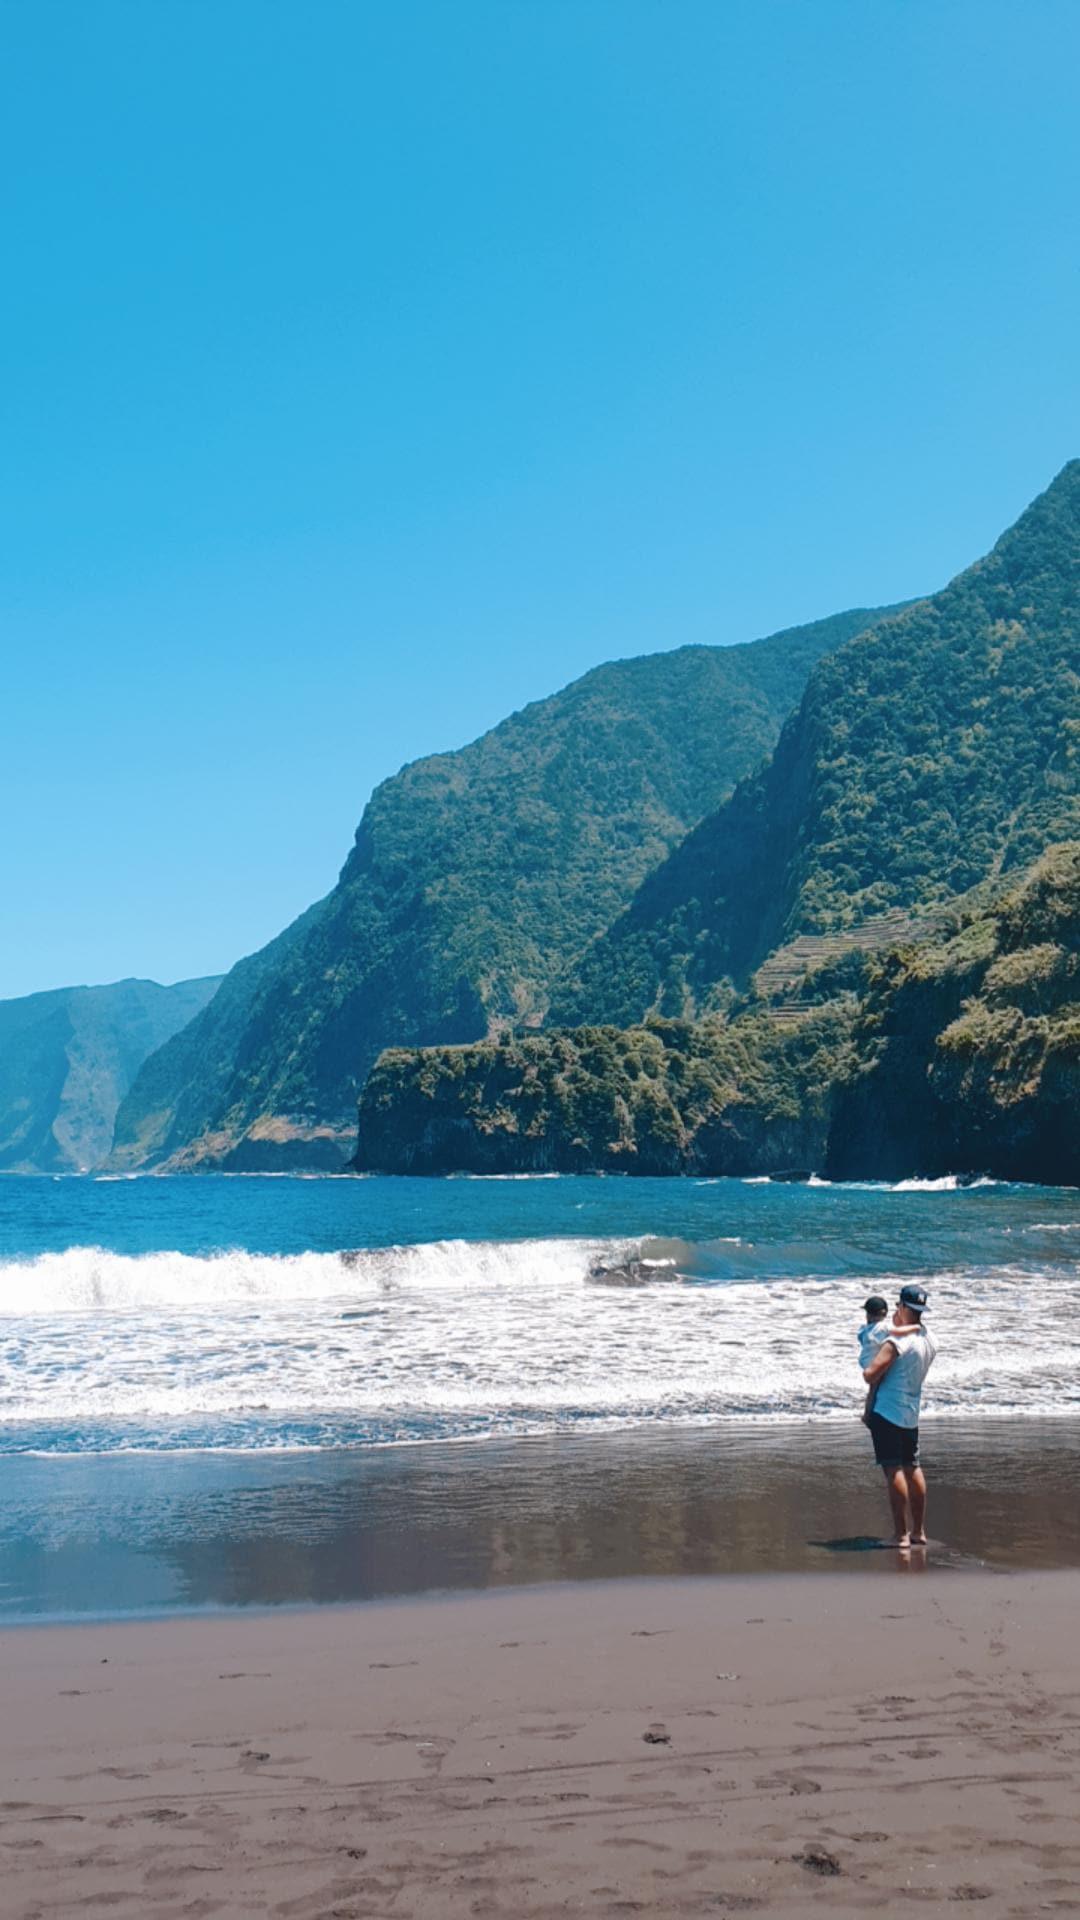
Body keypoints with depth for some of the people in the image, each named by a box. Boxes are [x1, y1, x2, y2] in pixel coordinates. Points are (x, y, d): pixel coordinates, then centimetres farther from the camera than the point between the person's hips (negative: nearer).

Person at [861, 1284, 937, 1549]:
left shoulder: (897, 1341, -18)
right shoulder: (929, 1341, 7)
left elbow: (870, 1374, -22)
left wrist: (868, 1374, 2)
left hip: (887, 1412, -8)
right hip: (912, 1414, 8)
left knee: (893, 1470, -7)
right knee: (912, 1469, 16)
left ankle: (901, 1534, -8)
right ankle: (919, 1531, 23)